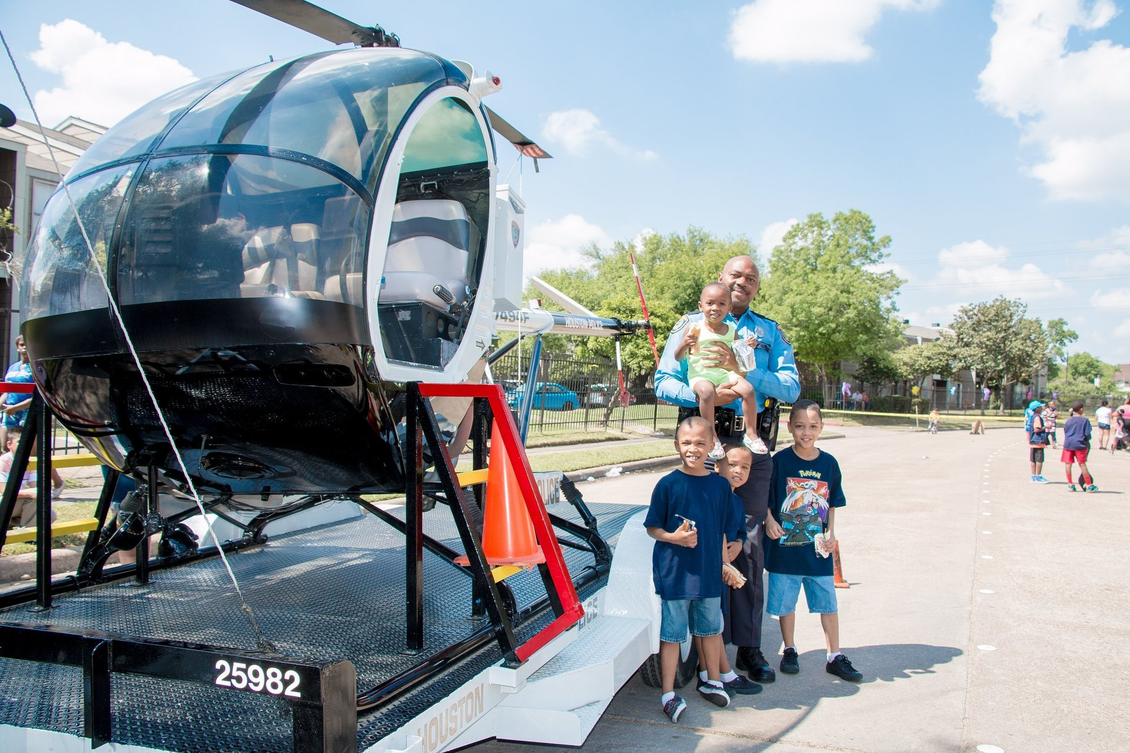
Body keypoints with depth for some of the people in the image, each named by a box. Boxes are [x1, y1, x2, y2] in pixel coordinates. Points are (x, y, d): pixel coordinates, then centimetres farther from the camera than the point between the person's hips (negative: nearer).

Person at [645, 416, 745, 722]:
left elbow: (725, 530, 8)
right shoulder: (668, 484, -10)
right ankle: (668, 694, 18)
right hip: (674, 572, -3)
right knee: (672, 633, 5)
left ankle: (712, 681, 41)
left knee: (711, 628, 19)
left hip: (709, 572, 4)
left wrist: (721, 564, 6)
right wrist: (673, 537, -21)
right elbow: (652, 527, -4)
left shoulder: (720, 485, 0)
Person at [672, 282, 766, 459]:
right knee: (707, 391, -36)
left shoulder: (731, 330, 8)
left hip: (725, 373, 4)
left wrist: (747, 347, -1)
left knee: (747, 388, -21)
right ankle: (712, 437, -22)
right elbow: (678, 357, -3)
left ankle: (751, 434, -5)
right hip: (700, 375, -4)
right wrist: (684, 345, -23)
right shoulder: (694, 329, -3)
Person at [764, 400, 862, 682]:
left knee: (828, 602, 10)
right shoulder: (780, 461, -8)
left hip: (818, 548, 2)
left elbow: (832, 503, 11)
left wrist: (830, 533, 0)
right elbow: (764, 499, -4)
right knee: (785, 602, 10)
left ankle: (835, 657, 23)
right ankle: (789, 651, 29)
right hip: (785, 546, -2)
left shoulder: (828, 463, 2)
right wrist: (769, 520, -20)